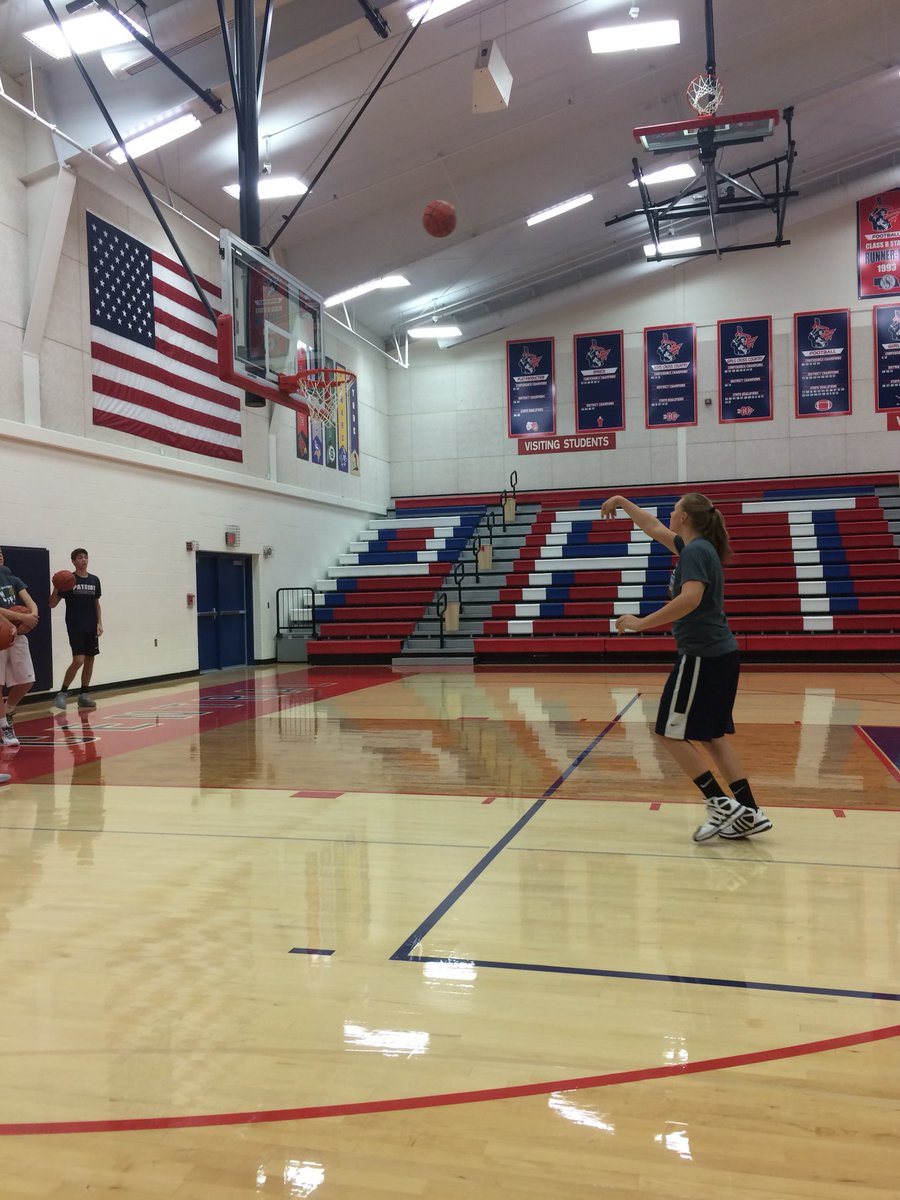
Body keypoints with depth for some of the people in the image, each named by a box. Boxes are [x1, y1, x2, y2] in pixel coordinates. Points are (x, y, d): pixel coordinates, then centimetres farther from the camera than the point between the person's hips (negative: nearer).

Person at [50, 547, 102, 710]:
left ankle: (83, 695, 16)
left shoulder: (94, 580, 8)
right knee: (78, 660, -14)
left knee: (90, 659, 6)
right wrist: (56, 587, -20)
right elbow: (52, 604, -5)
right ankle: (62, 693, -1)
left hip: (91, 627, 5)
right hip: (75, 627, -5)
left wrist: (99, 623, 6)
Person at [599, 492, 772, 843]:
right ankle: (749, 813, 11)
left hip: (702, 655, -10)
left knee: (671, 733, -2)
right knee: (711, 735, 12)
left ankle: (721, 803, -3)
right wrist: (622, 502, 36)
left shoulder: (695, 551, -13)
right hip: (722, 654, 10)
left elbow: (691, 598, -29)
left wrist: (641, 623, -26)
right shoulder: (697, 547, 15)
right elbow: (654, 528, 29)